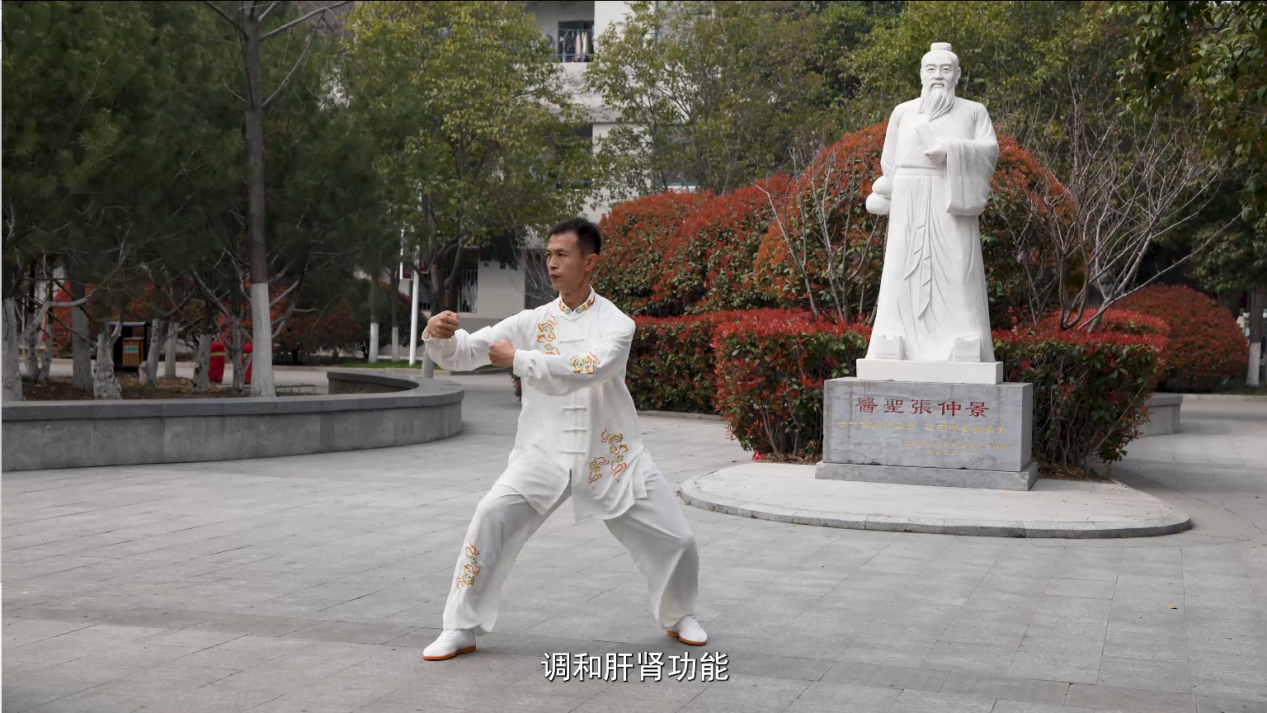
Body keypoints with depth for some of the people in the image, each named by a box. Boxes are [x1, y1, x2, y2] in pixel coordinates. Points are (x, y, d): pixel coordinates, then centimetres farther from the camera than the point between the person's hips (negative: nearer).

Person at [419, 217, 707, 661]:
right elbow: (463, 354, -8)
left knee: (674, 540, 0)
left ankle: (677, 615, 32)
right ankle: (462, 628, -7)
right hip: (546, 453, 1)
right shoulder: (531, 322, -2)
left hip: (611, 457, 0)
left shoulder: (615, 324, -9)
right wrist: (440, 336, -31)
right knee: (492, 517, -21)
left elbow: (588, 370, -29)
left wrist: (519, 359, -32)